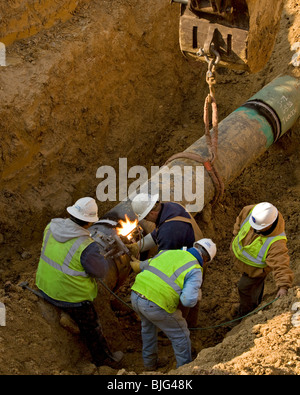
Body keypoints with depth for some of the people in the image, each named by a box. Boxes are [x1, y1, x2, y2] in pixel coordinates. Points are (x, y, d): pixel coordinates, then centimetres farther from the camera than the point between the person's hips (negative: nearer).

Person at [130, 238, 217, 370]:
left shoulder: (168, 253, 17)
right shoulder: (195, 271, -1)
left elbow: (142, 266, 31)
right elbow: (189, 300, -14)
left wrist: (136, 263, 53)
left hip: (136, 296, 7)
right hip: (156, 305, -7)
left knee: (148, 323, 37)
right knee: (181, 336, 16)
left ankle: (149, 362, 50)